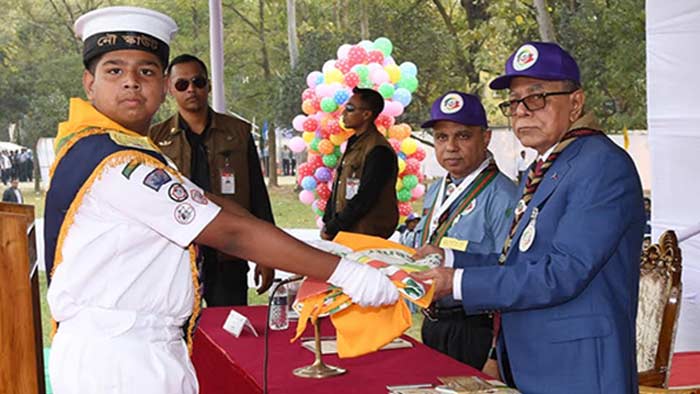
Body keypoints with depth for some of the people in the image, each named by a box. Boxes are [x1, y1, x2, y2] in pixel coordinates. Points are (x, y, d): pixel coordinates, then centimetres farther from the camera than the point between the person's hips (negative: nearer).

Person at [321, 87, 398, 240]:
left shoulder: (379, 151, -14)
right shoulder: (354, 144, 16)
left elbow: (364, 199, -18)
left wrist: (332, 229, -14)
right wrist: (327, 222, 8)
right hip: (344, 231, 8)